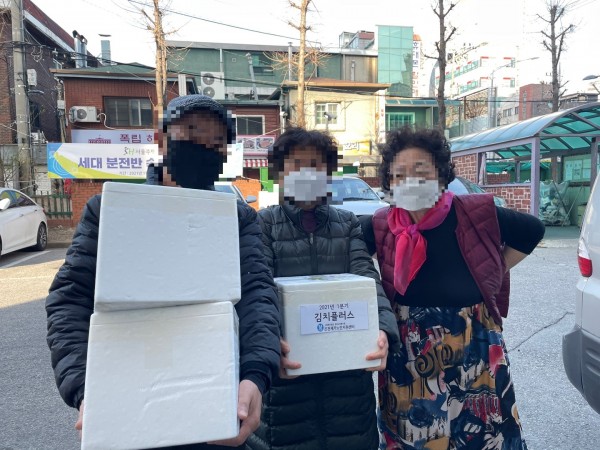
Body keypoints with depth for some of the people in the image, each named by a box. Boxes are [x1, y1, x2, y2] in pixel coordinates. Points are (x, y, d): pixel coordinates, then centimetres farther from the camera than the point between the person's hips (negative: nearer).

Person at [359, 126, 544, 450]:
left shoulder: (477, 215, -11)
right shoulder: (380, 227, -9)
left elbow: (532, 230, 7)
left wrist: (496, 270, 2)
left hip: (474, 355, 0)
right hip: (407, 359, 1)